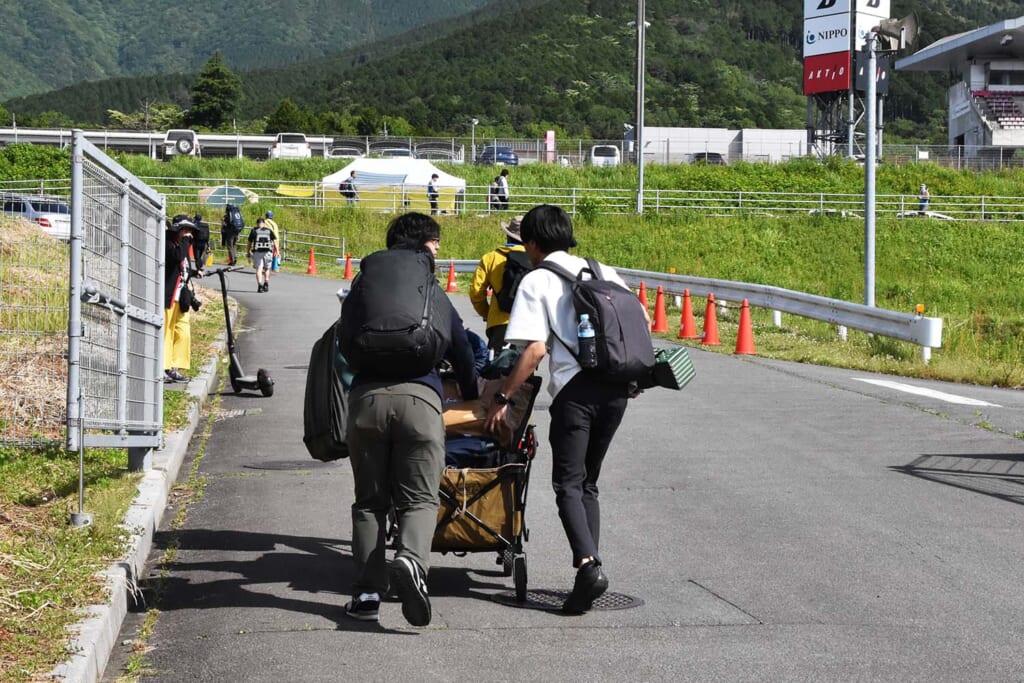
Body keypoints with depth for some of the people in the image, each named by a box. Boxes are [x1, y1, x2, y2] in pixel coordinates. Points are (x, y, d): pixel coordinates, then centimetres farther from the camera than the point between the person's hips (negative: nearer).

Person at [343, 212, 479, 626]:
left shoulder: (363, 290, 22)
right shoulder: (436, 299, 20)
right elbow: (462, 355, 27)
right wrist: (472, 399, 43)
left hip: (366, 395, 1)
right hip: (420, 396, -1)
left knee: (370, 500, 10)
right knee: (419, 498, 1)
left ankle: (367, 592, 4)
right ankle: (411, 560, -28)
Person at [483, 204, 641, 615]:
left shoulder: (536, 281, 2)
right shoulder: (604, 273, 18)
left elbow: (535, 349, -8)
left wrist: (502, 398, -2)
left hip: (575, 388, -6)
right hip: (616, 386, 6)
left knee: (568, 484, -2)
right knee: (588, 483, 16)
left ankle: (588, 565, -22)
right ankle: (590, 570, 10)